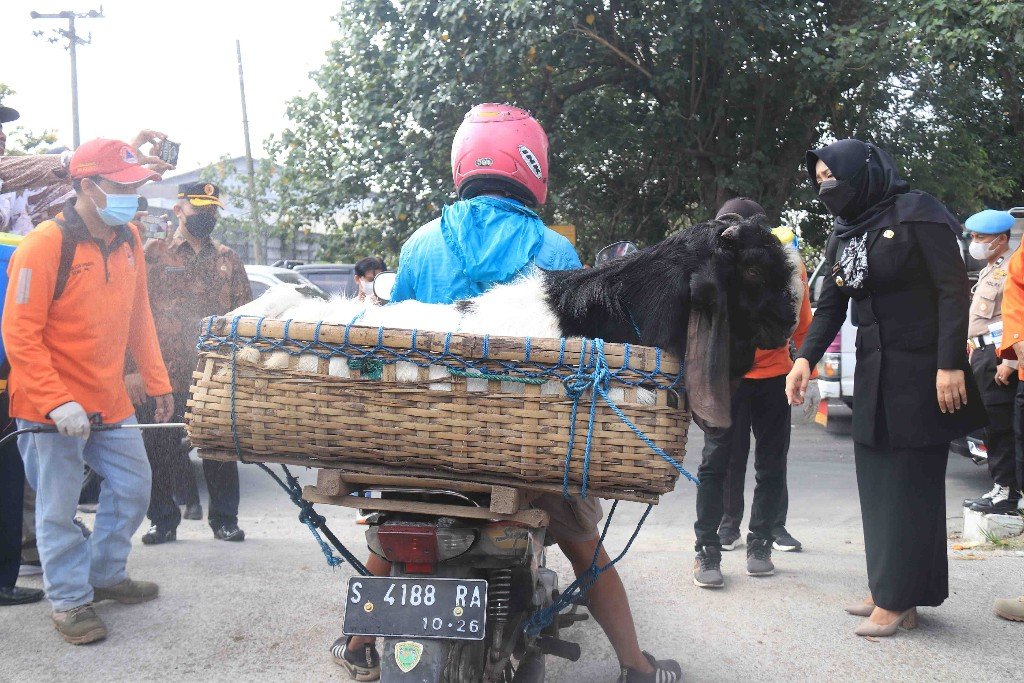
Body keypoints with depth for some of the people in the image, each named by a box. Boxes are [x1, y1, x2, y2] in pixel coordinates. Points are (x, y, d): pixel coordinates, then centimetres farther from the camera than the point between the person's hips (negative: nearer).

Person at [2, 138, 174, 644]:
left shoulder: (128, 239, 4)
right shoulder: (44, 245, -18)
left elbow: (138, 318, 13)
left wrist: (156, 382, 14)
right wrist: (57, 403, -23)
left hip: (110, 402, 7)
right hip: (51, 410, -7)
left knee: (133, 487, 14)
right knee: (59, 508, 3)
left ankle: (105, 574, 34)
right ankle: (70, 601, 20)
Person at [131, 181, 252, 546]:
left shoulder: (228, 259, 13)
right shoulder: (155, 253, 4)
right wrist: (132, 369, -9)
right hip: (165, 376, -2)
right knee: (160, 454, 4)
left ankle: (224, 519, 20)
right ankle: (164, 521, 19)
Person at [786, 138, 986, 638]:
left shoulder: (915, 213, -9)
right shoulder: (842, 236, 12)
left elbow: (954, 289, -13)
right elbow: (830, 308, 10)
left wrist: (950, 364, -20)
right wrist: (805, 358, -7)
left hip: (921, 370, -7)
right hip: (872, 371, 7)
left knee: (911, 482, -4)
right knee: (876, 481, 8)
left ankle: (899, 600, 1)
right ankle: (888, 587, 15)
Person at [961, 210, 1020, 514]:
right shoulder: (989, 270, 21)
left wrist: (1009, 362, -24)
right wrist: (974, 352, 22)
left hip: (997, 357, -10)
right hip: (982, 354, 10)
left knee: (1000, 426, -8)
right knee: (992, 425, 12)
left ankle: (1006, 492, -3)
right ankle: (999, 489, 18)